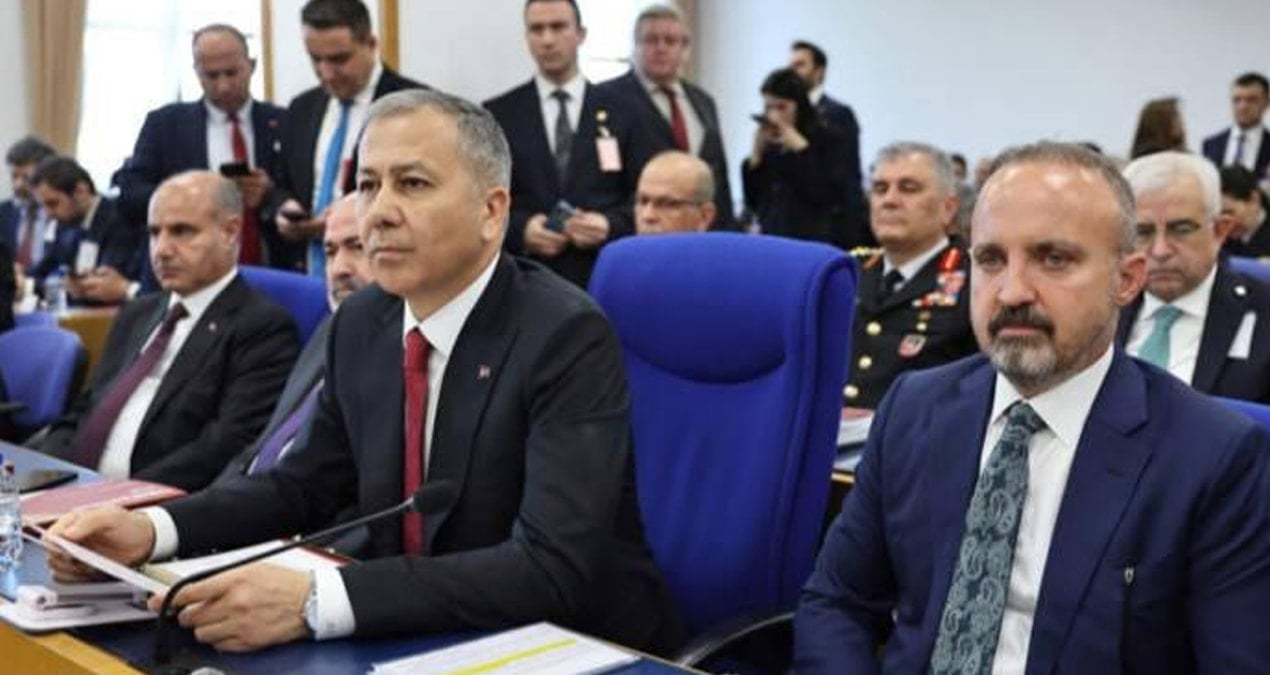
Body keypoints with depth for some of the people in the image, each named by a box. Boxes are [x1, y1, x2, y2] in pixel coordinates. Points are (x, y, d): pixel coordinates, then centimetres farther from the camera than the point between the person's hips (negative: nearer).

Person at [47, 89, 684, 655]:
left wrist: (316, 601, -37)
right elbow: (305, 483, 12)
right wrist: (153, 528, -6)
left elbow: (554, 566, -28)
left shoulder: (568, 337, -20)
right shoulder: (362, 322, 2)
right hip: (418, 635, 6)